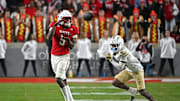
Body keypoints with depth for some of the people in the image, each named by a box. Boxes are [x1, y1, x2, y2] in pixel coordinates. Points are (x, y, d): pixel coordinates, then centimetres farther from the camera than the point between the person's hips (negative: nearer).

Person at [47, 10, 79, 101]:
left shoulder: (73, 30, -3)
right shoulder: (55, 26, -6)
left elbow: (71, 47, -2)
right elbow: (49, 38, -24)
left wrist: (69, 41, -23)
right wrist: (55, 26, -30)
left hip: (64, 56, -2)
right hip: (54, 56, 2)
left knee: (59, 79, -17)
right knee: (63, 80, 8)